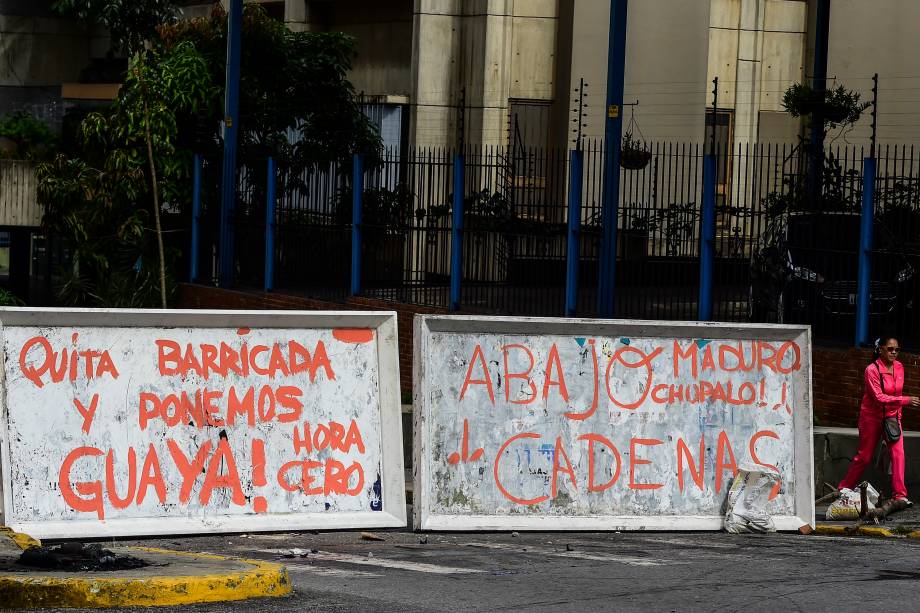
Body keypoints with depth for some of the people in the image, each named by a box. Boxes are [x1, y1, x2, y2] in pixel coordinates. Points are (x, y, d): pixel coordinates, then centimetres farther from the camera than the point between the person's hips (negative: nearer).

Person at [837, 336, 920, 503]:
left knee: (898, 453, -10)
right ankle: (844, 490, 20)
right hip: (872, 417, -5)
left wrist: (898, 415, 13)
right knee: (864, 456, 3)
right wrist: (906, 400, -32)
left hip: (892, 416, 5)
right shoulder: (872, 370, -19)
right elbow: (879, 398, -26)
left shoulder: (899, 367, 0)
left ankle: (899, 495, -8)